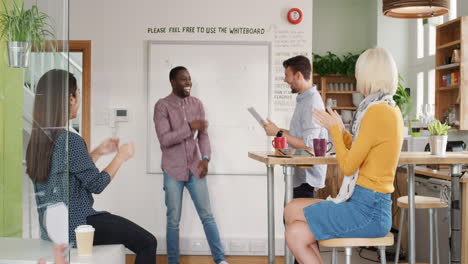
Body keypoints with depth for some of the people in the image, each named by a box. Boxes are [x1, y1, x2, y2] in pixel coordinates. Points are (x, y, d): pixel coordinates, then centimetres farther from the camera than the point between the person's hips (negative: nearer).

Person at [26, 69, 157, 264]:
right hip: (75, 226, -9)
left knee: (125, 226, 30)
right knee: (147, 242, 3)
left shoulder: (38, 139, 4)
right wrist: (121, 157, -1)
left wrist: (99, 152, 14)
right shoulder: (70, 140, -23)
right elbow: (97, 184, -14)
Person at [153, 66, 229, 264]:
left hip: (195, 169, 3)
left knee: (207, 215, 5)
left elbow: (203, 134, 6)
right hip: (173, 171, -3)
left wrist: (205, 158, -9)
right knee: (174, 220, 6)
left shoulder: (197, 104, 6)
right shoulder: (162, 105, -7)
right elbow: (164, 139, -15)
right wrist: (189, 127, -21)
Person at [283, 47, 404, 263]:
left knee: (292, 211, -4)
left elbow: (348, 166, -15)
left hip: (367, 212, -9)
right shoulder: (392, 110, 13)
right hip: (372, 205, 9)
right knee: (295, 233, 2)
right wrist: (340, 129, 16)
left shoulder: (377, 112, -17)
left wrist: (334, 129, -3)